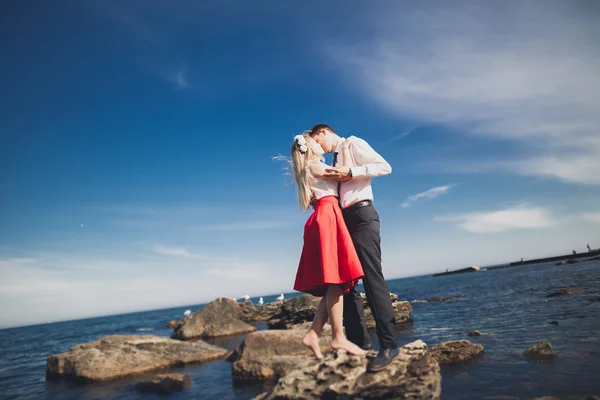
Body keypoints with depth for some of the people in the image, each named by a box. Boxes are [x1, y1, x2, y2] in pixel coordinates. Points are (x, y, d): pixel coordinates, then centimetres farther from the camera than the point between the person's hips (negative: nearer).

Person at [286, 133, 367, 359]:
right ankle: (338, 337, -12)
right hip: (327, 218, -9)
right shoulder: (315, 166, 1)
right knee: (336, 281, -12)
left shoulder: (316, 169, 27)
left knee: (334, 282, 3)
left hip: (325, 219, 9)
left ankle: (313, 334, 1)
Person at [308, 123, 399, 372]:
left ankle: (388, 345, -13)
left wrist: (350, 173, -16)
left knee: (372, 277, -15)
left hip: (361, 215, -9)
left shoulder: (353, 144, 4)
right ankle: (358, 341, 9)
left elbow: (384, 166, -9)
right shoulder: (335, 160, 25)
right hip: (344, 219, 9)